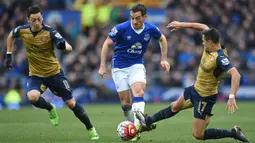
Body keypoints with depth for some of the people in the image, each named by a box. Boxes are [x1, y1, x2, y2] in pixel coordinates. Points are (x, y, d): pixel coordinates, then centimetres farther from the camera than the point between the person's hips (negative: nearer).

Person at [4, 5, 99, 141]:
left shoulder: (50, 32, -22)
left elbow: (69, 48, -31)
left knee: (71, 103, 0)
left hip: (54, 72, -2)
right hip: (36, 74, 2)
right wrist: (9, 55, 9)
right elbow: (11, 36, 13)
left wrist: (64, 46, -54)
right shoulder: (22, 30, -11)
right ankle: (50, 109, 6)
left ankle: (91, 129, 21)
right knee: (32, 97, -29)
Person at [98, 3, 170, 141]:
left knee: (139, 93, -24)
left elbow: (162, 39, 13)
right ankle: (134, 124, 22)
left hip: (137, 65, 1)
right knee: (126, 102, -2)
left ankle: (136, 128, -32)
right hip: (119, 67, -1)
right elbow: (107, 44, -8)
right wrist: (102, 66, -11)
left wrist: (164, 59, 9)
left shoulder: (151, 29, -9)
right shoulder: (121, 28, -18)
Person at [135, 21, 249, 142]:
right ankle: (148, 121, 52)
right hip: (195, 89, 10)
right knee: (175, 106, 31)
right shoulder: (210, 47, -9)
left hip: (205, 98, -10)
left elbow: (235, 75, -43)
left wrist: (232, 97, -53)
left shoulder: (220, 58, -33)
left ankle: (233, 133, 3)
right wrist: (182, 25, 9)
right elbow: (204, 27, 8)